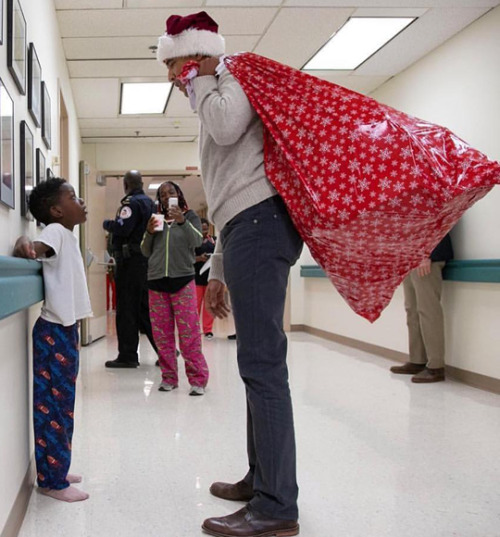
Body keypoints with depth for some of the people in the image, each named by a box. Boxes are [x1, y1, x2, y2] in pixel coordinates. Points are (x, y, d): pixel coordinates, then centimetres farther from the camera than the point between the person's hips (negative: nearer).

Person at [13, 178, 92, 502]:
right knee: (53, 405, -4)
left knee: (62, 404, 15)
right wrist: (25, 244, -50)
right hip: (54, 332, -9)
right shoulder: (55, 231, -12)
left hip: (65, 330, 9)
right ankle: (51, 481, 3)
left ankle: (55, 470, 25)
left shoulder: (67, 236, 15)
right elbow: (37, 246, -33)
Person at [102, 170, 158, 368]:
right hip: (148, 259, 9)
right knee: (145, 308, 14)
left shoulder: (131, 203, -11)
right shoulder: (150, 202, 16)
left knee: (126, 309, -3)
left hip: (130, 260, -8)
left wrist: (106, 223, -4)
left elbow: (122, 228, -21)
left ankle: (127, 355, -1)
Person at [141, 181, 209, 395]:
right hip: (156, 281, 4)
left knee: (189, 333, -8)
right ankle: (168, 377, 14)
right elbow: (146, 252, 15)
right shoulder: (156, 219, 15)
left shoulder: (190, 217, 7)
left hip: (182, 281, -4)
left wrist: (182, 222, -24)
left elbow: (196, 241, -10)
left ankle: (197, 379, -3)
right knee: (162, 334, 5)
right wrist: (149, 232, -3)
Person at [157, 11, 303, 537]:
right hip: (248, 227, 11)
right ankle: (261, 478, 21)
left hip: (260, 220, -11)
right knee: (258, 363, 12)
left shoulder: (235, 78, 5)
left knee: (262, 363, -14)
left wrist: (199, 81, 0)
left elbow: (226, 125, -21)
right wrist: (218, 271, 28)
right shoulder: (215, 100, 32)